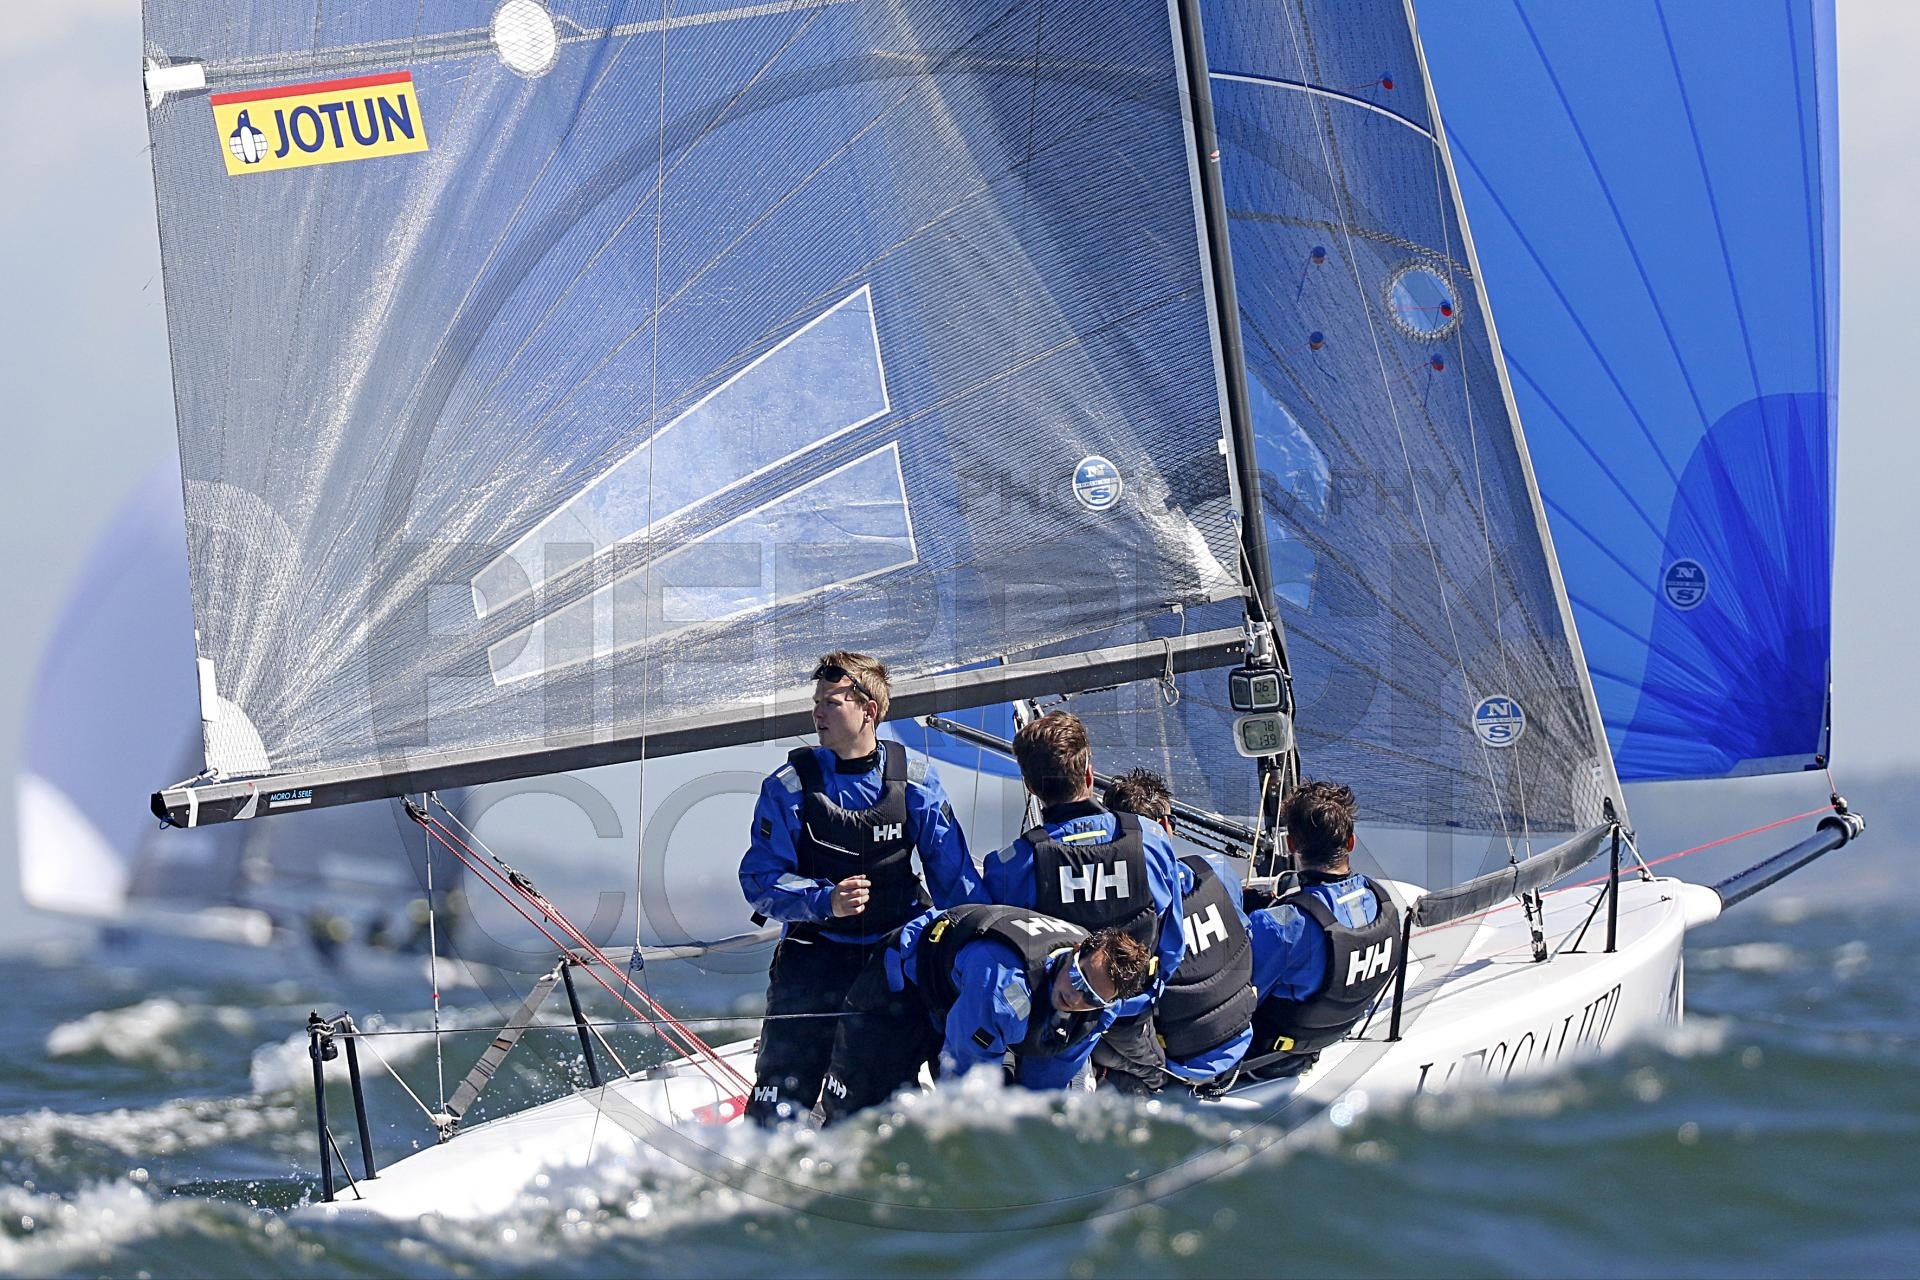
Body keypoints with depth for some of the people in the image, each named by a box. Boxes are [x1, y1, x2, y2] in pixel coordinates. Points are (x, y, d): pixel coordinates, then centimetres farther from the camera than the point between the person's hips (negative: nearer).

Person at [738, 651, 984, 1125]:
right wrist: (825, 900, -23)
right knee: (782, 1097, -9)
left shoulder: (914, 779, -3)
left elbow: (953, 873, 1)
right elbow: (760, 880, -7)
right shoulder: (789, 785, -6)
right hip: (815, 956, -1)